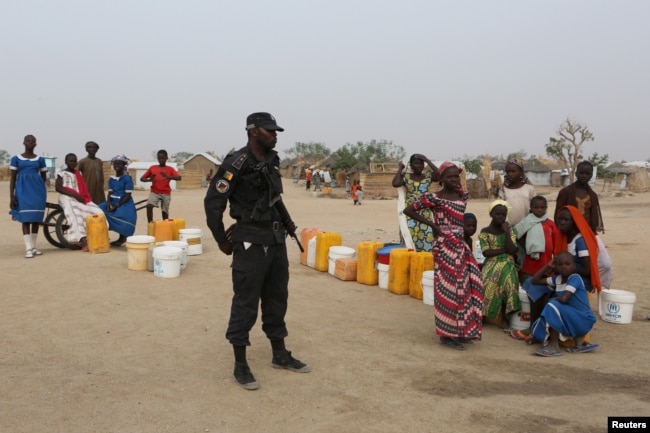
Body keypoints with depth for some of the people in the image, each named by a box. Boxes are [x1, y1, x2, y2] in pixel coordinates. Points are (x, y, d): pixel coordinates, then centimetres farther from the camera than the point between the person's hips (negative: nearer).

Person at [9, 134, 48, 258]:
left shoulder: (40, 159, 7)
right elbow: (13, 178, 3)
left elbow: (44, 177, 15)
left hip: (37, 190, 2)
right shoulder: (16, 158, 3)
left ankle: (33, 247, 14)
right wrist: (11, 196, -3)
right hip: (23, 190, -2)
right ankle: (28, 249, -8)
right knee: (25, 218, -6)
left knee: (36, 218, 4)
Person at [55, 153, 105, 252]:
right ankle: (84, 240, -47)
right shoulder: (62, 173, 6)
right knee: (76, 216, -33)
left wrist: (85, 198, -6)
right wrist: (74, 195, -17)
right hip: (68, 198, -5)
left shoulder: (79, 173, 22)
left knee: (98, 213, -19)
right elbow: (58, 188, -7)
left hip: (81, 198, 6)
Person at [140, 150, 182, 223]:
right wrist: (149, 179, -14)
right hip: (154, 192, 1)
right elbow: (142, 178, 8)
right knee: (149, 206, -22)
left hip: (166, 193, 0)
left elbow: (179, 177, -14)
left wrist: (168, 177, -32)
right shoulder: (152, 168, 7)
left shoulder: (170, 169, 2)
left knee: (165, 211, 5)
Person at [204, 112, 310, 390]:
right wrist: (222, 240, -5)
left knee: (277, 299, 16)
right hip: (251, 243, -8)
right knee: (246, 304, 0)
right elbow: (212, 202, -12)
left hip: (277, 240, 8)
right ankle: (240, 365, 13)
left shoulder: (272, 160, 9)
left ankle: (280, 355, 30)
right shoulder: (236, 164, -14)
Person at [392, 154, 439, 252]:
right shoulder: (406, 176, 3)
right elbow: (395, 184, -14)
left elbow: (439, 175, -12)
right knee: (409, 237, -5)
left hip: (425, 212, 1)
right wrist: (400, 168, -1)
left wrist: (427, 160, -6)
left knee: (426, 236, -6)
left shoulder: (428, 175, 7)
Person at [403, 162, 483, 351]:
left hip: (461, 246, 8)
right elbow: (408, 210, -10)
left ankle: (461, 331, 23)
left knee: (463, 288, 10)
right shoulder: (435, 198, -10)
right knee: (447, 289, -4)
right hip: (445, 247, -7)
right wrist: (432, 224, -11)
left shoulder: (463, 196, 11)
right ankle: (446, 335, 6)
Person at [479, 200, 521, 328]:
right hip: (491, 266, -1)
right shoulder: (485, 232, 1)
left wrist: (506, 232, -9)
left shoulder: (510, 230, 7)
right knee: (490, 286, -24)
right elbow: (486, 252, -11)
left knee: (507, 284, -25)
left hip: (507, 266, 1)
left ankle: (503, 318, -13)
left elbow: (512, 251, -7)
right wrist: (505, 249, -10)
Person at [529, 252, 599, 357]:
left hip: (583, 320, -8)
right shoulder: (557, 278, 5)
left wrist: (553, 299, -5)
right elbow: (535, 280, 9)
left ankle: (554, 346, -20)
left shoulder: (575, 278, -16)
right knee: (542, 323, 5)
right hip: (571, 317, 8)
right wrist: (548, 266, 4)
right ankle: (579, 339, 5)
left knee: (553, 306, -26)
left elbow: (564, 299, -27)